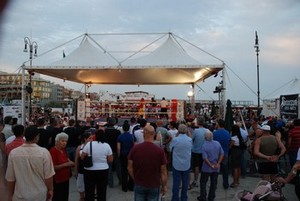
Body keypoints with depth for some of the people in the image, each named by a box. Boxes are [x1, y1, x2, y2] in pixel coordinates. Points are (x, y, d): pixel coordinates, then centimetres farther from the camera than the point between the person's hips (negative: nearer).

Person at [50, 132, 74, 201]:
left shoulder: (64, 150, 6)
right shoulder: (53, 151, -17)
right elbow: (53, 167, -21)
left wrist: (70, 162, 4)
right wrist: (65, 164, -24)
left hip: (65, 178, 8)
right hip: (57, 180, -8)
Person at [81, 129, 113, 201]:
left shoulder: (89, 144, -9)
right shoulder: (107, 145, -5)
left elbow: (82, 157, -3)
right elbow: (110, 160, -2)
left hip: (89, 171, -1)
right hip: (103, 171, 1)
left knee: (89, 192, 11)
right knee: (102, 192, 13)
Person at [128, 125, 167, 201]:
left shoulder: (135, 148, -11)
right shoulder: (160, 151, -14)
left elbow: (130, 168, -3)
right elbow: (163, 171, -8)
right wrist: (164, 186, 4)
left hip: (139, 185, 1)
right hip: (154, 186, -1)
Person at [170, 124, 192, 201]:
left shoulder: (175, 140, -15)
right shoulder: (190, 140, -8)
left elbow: (170, 149, 1)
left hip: (177, 164, -2)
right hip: (187, 165, 2)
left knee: (176, 182, 6)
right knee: (185, 182, 14)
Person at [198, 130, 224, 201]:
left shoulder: (204, 145, -19)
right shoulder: (217, 143, -7)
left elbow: (205, 158, -21)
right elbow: (222, 154, -4)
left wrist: (211, 166, -13)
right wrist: (218, 164, -5)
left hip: (207, 168, -3)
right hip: (216, 168, 4)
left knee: (203, 182, 13)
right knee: (214, 183, 14)